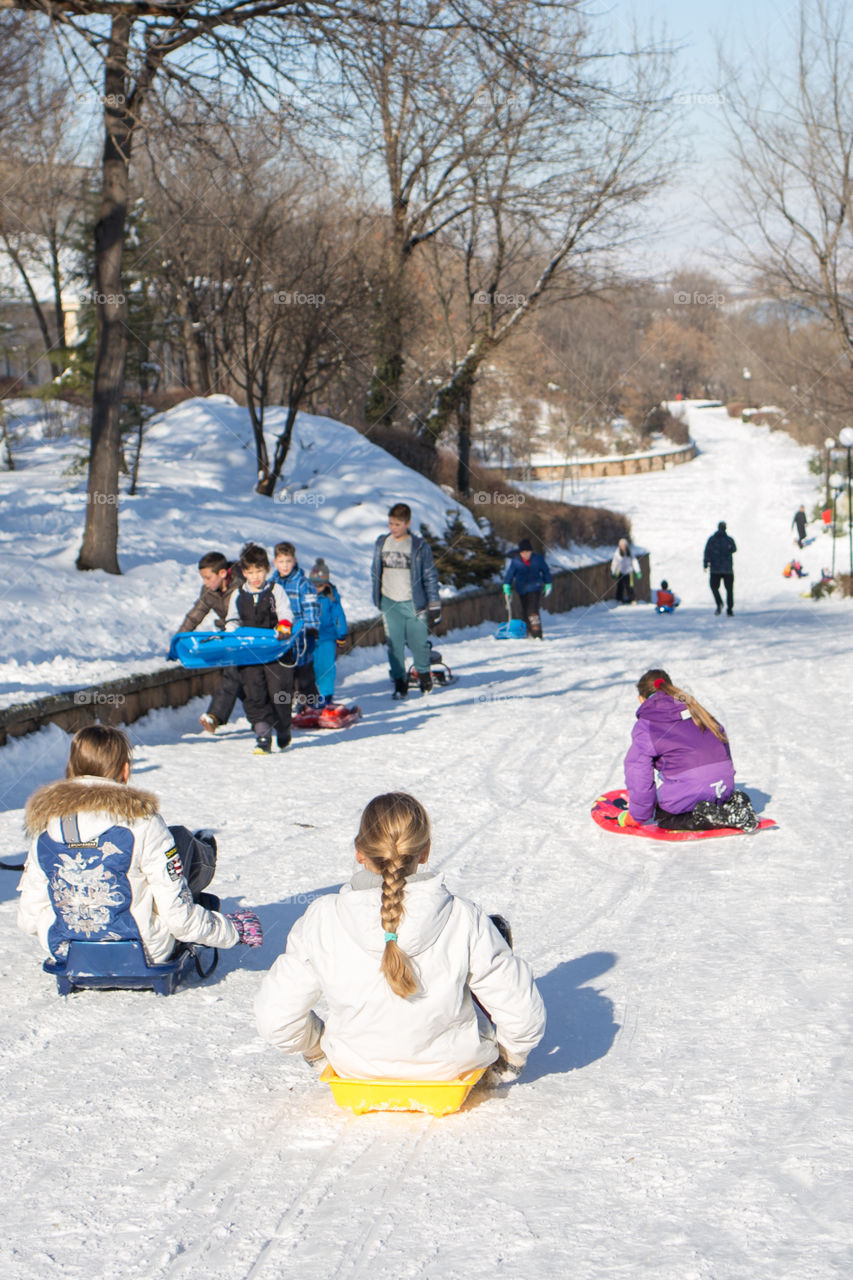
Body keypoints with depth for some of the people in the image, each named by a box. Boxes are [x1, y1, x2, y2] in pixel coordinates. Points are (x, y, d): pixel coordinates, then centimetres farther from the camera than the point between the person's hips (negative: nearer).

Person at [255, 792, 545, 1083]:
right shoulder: (464, 921, -27)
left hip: (355, 1065, 2)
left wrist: (317, 1048, 8)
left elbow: (274, 1018, -15)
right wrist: (511, 1057, 6)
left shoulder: (322, 920, -24)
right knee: (497, 931, 22)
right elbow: (524, 1014, -18)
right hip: (451, 1064, -2)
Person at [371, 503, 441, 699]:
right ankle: (400, 682, 11)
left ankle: (423, 673, 30)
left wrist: (434, 606, -2)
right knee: (394, 644, 0)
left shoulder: (420, 546, -5)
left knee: (418, 642, 5)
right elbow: (376, 572, 15)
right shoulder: (382, 543, 4)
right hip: (390, 603, 2)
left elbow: (430, 576, -1)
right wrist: (377, 599, 16)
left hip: (414, 602, -2)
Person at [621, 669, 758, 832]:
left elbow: (639, 771, -2)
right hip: (724, 782, 7)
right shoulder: (692, 708, 21)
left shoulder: (645, 726, 1)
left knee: (664, 817, 18)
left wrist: (636, 816, 8)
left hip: (689, 787, -7)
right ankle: (731, 804, 4)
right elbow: (721, 736, 23)